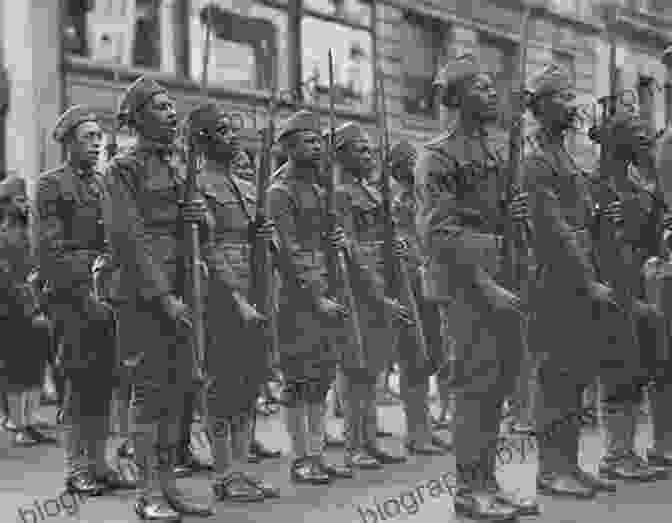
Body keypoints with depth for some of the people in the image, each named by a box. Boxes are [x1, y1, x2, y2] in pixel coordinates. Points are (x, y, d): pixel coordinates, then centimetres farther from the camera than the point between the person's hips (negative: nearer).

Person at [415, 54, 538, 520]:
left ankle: (487, 481, 20)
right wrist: (486, 287, -21)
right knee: (478, 378, -7)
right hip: (461, 276, -8)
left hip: (497, 274, 8)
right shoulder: (439, 155, -9)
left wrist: (510, 214, 1)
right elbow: (438, 230, -17)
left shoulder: (494, 154, 16)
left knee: (504, 372, 10)